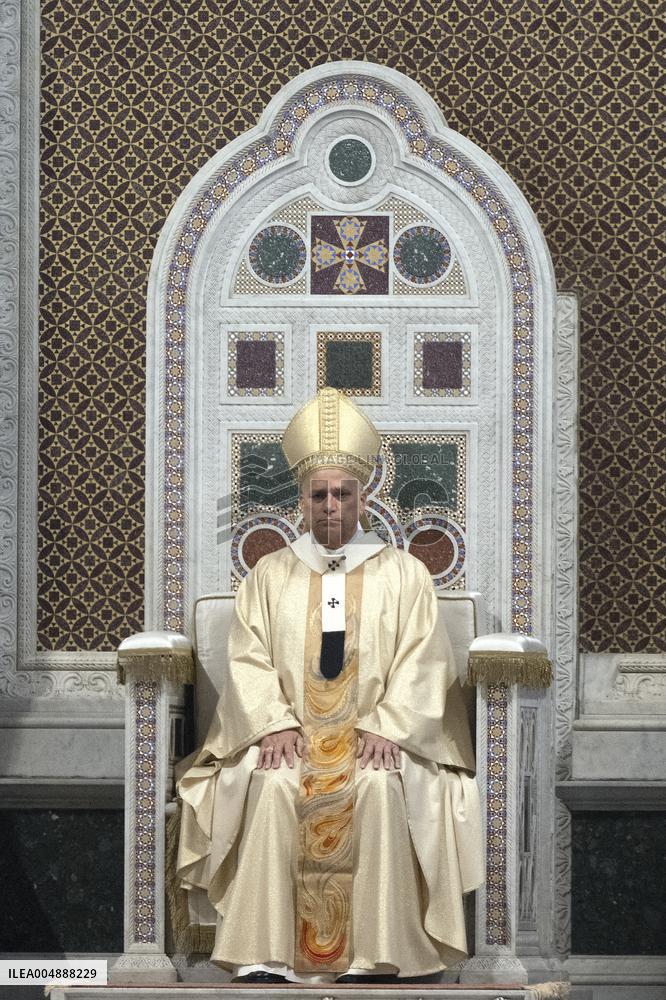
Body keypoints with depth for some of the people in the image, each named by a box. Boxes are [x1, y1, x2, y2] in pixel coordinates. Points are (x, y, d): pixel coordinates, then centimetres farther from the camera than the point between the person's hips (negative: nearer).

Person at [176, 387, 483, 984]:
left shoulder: (405, 574, 12)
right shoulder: (270, 574, 16)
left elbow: (422, 664, 2)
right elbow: (249, 660, 5)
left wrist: (384, 728, -14)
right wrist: (275, 724, -13)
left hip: (376, 737, -1)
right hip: (289, 735, 1)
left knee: (381, 786, -35)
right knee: (270, 784, -33)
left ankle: (374, 958, -32)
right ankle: (263, 957, -33)